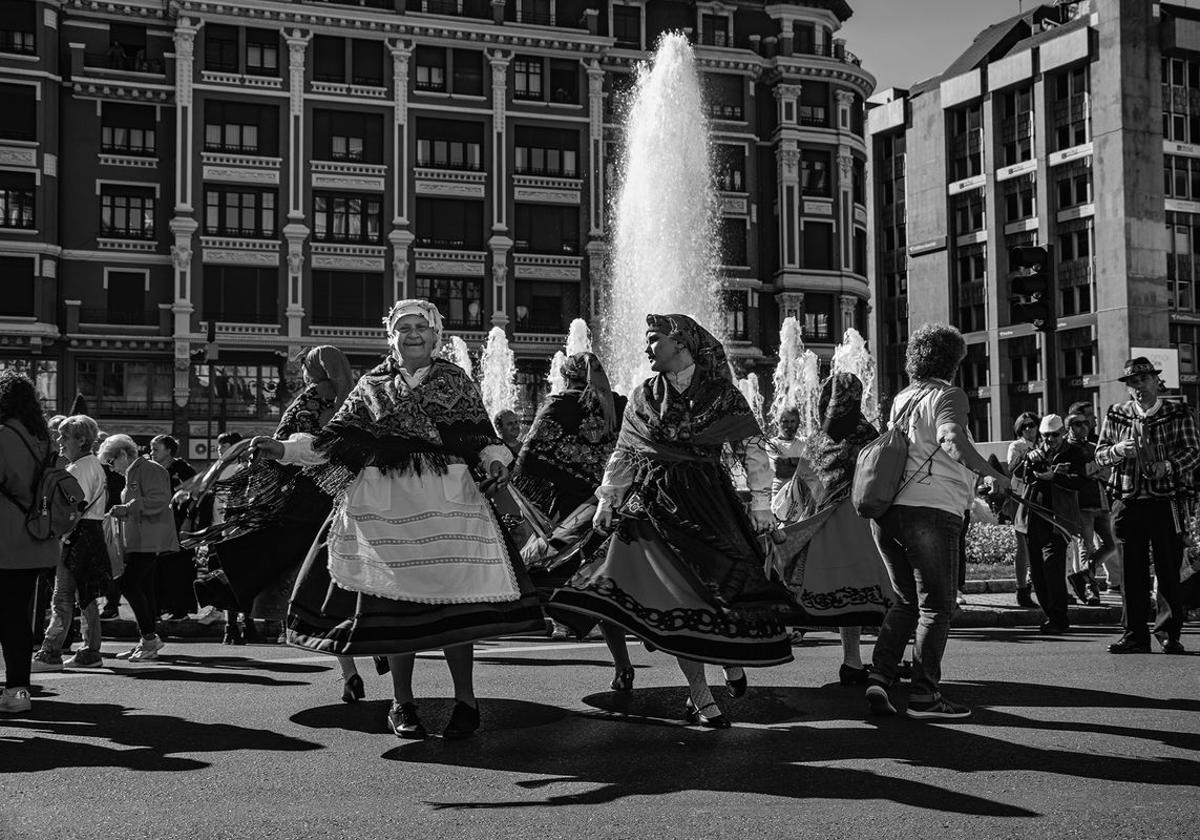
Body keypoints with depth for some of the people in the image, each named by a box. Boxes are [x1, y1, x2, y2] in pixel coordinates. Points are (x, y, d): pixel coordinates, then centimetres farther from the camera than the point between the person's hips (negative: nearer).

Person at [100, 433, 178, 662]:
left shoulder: (150, 469, -8)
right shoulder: (133, 474, 23)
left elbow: (160, 501, -19)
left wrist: (128, 508, -22)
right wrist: (122, 512, 13)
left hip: (150, 541, -10)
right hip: (139, 542, 10)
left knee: (129, 585, -14)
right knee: (143, 589, 8)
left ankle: (150, 637, -10)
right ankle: (148, 643, 11)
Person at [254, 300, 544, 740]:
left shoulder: (456, 382, 11)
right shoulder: (371, 386, 13)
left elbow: (482, 436, 10)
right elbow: (335, 439, 12)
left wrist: (495, 462, -10)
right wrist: (286, 449, 2)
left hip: (447, 501, -1)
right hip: (385, 504, 1)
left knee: (453, 597, -8)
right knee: (393, 602, 1)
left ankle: (466, 701, 4)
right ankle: (402, 704, 14)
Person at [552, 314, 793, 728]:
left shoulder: (722, 394, 1)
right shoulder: (643, 396, 11)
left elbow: (754, 448, 1)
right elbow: (623, 453, 17)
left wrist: (761, 503, -5)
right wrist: (607, 500, 11)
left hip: (709, 501, -2)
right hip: (656, 504, 2)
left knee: (726, 581, -13)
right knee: (677, 598, -5)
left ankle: (732, 657, 18)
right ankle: (701, 697, 1)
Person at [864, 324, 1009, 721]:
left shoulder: (901, 399, 19)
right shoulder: (949, 396, -2)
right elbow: (953, 442, -21)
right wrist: (994, 474, -15)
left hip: (886, 511, 7)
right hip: (930, 510, -7)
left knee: (905, 600, 17)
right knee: (935, 606, 2)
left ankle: (879, 680, 6)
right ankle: (924, 695, 0)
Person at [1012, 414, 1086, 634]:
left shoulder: (1074, 454, 6)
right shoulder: (1035, 451, 19)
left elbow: (1080, 482, -7)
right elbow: (1017, 474, 9)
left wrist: (1052, 476, -17)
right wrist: (1029, 459, -9)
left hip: (1056, 519, -5)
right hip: (1031, 519, 5)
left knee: (1052, 566, -16)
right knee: (1036, 570, 5)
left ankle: (1058, 619, -11)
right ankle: (1050, 615, 15)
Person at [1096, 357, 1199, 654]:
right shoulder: (1116, 415, 9)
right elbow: (1100, 455, 10)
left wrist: (1168, 466, -20)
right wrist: (1119, 450, -12)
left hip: (1166, 501, -2)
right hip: (1127, 502, 2)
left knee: (1168, 570, 1)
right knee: (1131, 571, 4)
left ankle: (1169, 633, 11)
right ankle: (1134, 635, 10)